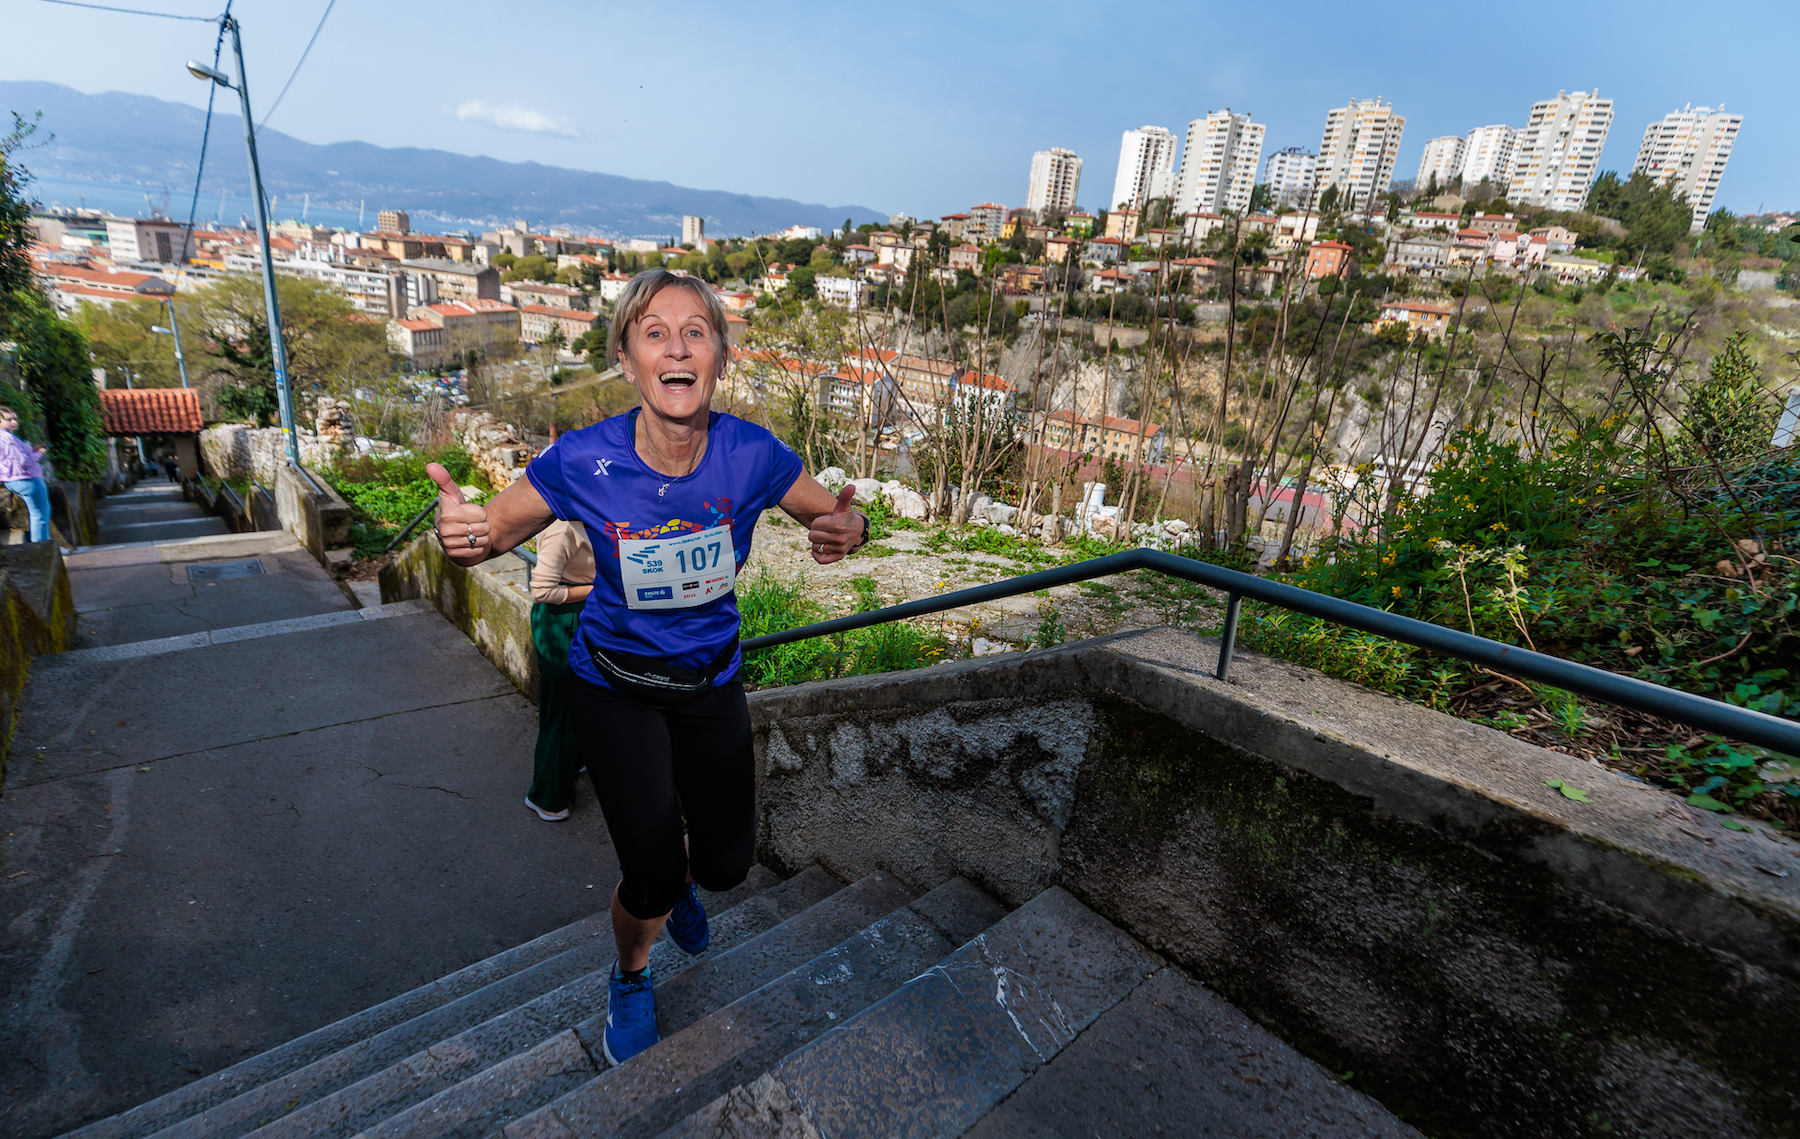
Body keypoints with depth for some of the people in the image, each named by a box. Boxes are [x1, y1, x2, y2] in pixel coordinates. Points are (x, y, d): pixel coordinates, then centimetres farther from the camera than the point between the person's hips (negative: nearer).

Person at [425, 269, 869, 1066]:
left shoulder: (752, 455, -20)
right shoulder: (583, 461, -23)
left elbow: (830, 515, -5)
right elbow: (493, 531, -9)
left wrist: (848, 531, -29)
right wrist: (458, 533, -34)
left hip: (710, 680, 2)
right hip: (614, 686, -2)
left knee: (727, 864, 11)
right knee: (650, 878, -5)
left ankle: (672, 876, 53)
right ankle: (631, 977, 34)